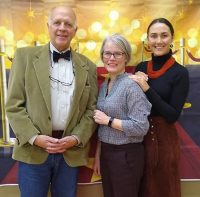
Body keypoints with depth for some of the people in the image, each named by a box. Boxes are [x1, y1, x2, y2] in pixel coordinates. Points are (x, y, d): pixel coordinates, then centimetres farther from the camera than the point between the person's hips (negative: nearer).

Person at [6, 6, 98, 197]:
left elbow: (91, 109, 5)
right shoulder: (25, 56, 0)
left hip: (71, 153, 2)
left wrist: (76, 138, -9)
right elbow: (14, 105, -3)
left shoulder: (88, 66, 6)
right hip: (33, 151, -1)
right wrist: (34, 137, -13)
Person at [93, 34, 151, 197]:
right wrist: (98, 155, 13)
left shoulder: (132, 85, -16)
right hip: (106, 152, 7)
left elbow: (141, 127, -22)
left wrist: (108, 120, -18)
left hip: (126, 155, -7)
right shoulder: (104, 86, 7)